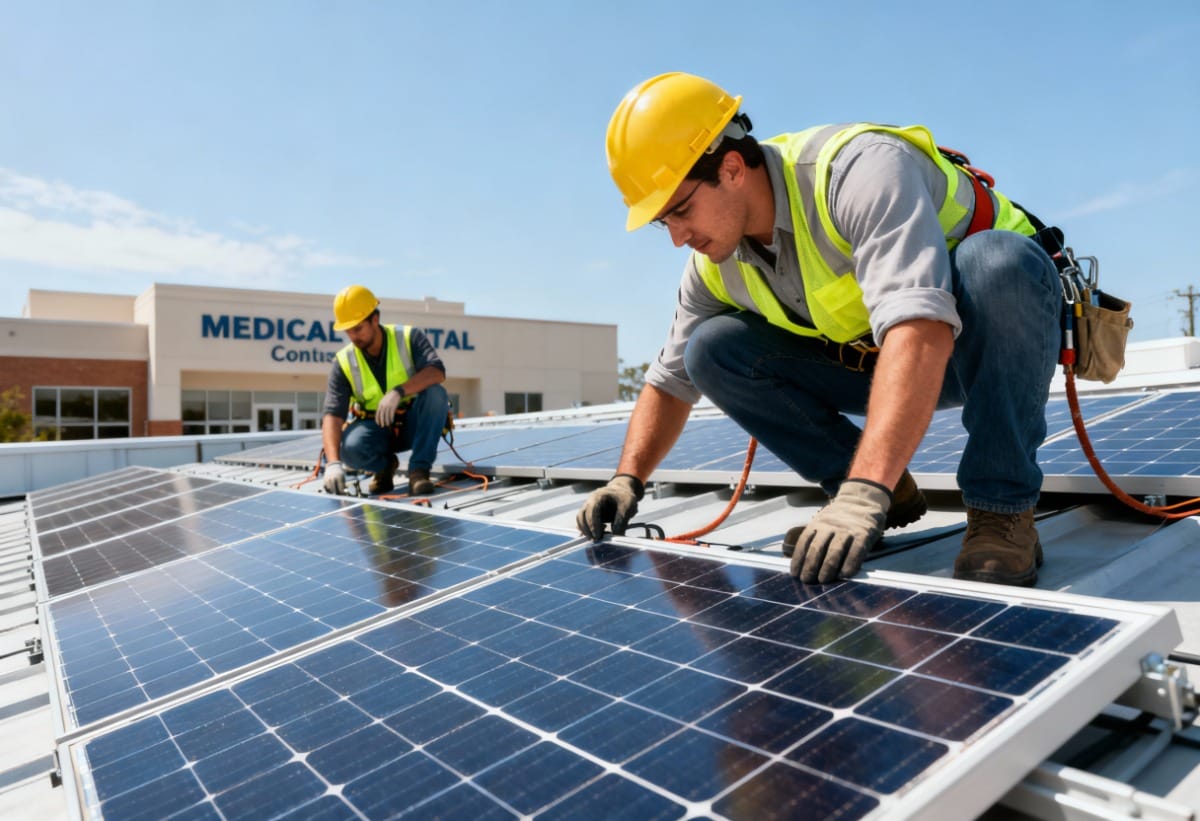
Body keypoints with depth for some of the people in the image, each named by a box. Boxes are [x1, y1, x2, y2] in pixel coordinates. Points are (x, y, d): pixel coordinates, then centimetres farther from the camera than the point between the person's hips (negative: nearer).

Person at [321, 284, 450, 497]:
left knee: (435, 392, -31)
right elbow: (332, 415, -18)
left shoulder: (409, 337, -13)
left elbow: (437, 372, -29)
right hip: (377, 428, 1)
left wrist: (398, 391, -45)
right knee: (351, 448, -31)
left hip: (415, 424, -1)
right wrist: (333, 463, -33)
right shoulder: (344, 363, -9)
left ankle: (419, 469, -22)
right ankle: (385, 464, 4)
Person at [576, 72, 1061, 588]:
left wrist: (865, 492, -53)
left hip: (1004, 335, -5)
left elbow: (920, 330, -45)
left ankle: (1003, 511, -22)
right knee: (713, 351, -12)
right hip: (874, 361, 5)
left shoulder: (860, 169, -31)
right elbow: (670, 381, 2)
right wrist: (628, 479, -10)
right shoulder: (715, 266, -8)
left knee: (994, 260, -39)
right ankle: (891, 495, -4)